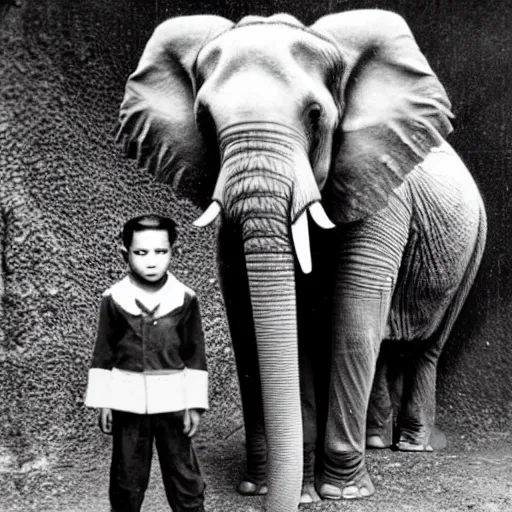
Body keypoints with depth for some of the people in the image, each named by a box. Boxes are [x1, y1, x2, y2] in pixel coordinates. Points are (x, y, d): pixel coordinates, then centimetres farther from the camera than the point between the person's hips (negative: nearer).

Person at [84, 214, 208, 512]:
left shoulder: (185, 299, -4)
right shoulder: (114, 299, -3)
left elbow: (195, 355, 0)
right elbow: (104, 354, 4)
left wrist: (195, 404, -2)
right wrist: (103, 402, 2)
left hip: (172, 401, 0)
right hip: (128, 401, 1)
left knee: (183, 474, 8)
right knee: (127, 477, 12)